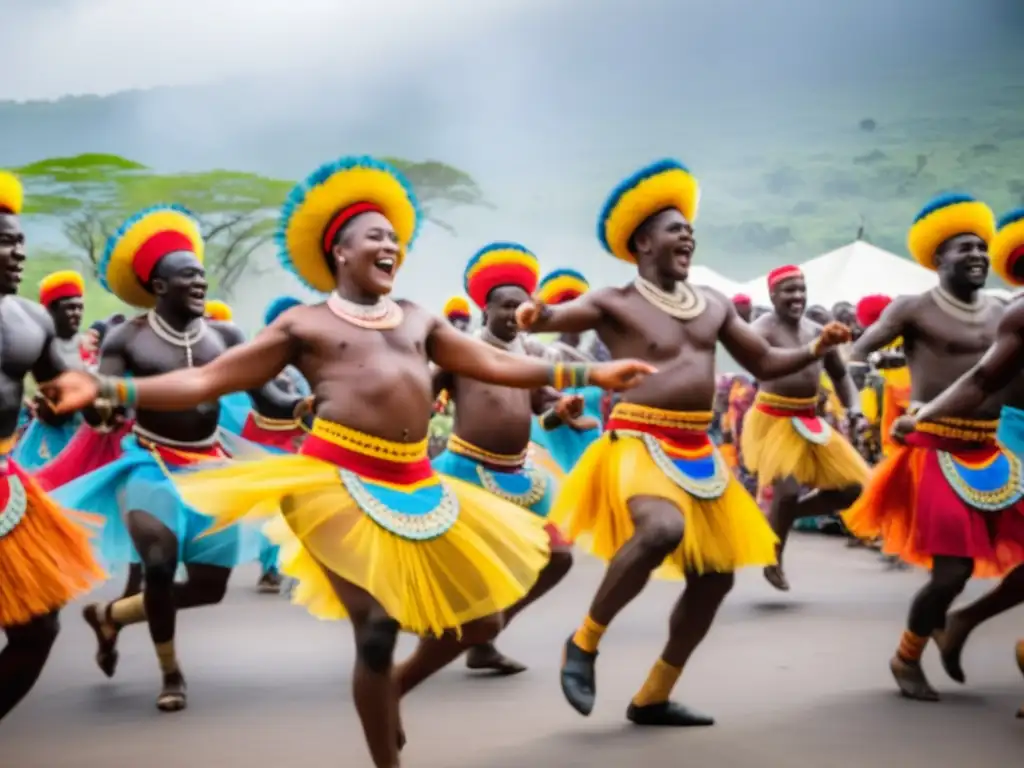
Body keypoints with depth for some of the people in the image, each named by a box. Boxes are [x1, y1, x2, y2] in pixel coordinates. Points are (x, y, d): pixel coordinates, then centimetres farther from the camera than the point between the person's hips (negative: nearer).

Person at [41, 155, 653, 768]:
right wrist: (107, 390, -10)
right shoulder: (303, 324, 4)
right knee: (378, 627, -13)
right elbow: (206, 381, 2)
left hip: (418, 486, 6)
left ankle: (393, 690, 35)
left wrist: (588, 375, 14)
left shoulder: (419, 320, 17)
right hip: (340, 482, -6)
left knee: (479, 620, 9)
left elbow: (496, 365, 19)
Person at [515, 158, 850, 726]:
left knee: (714, 578, 11)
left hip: (699, 453, 8)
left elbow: (764, 364, 20)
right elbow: (559, 316, -23)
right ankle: (584, 642, -14)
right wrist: (537, 315, -46)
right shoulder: (615, 304, -5)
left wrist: (814, 351, 3)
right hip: (639, 444, -7)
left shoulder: (714, 306, 13)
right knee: (663, 530, -36)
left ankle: (652, 698, 26)